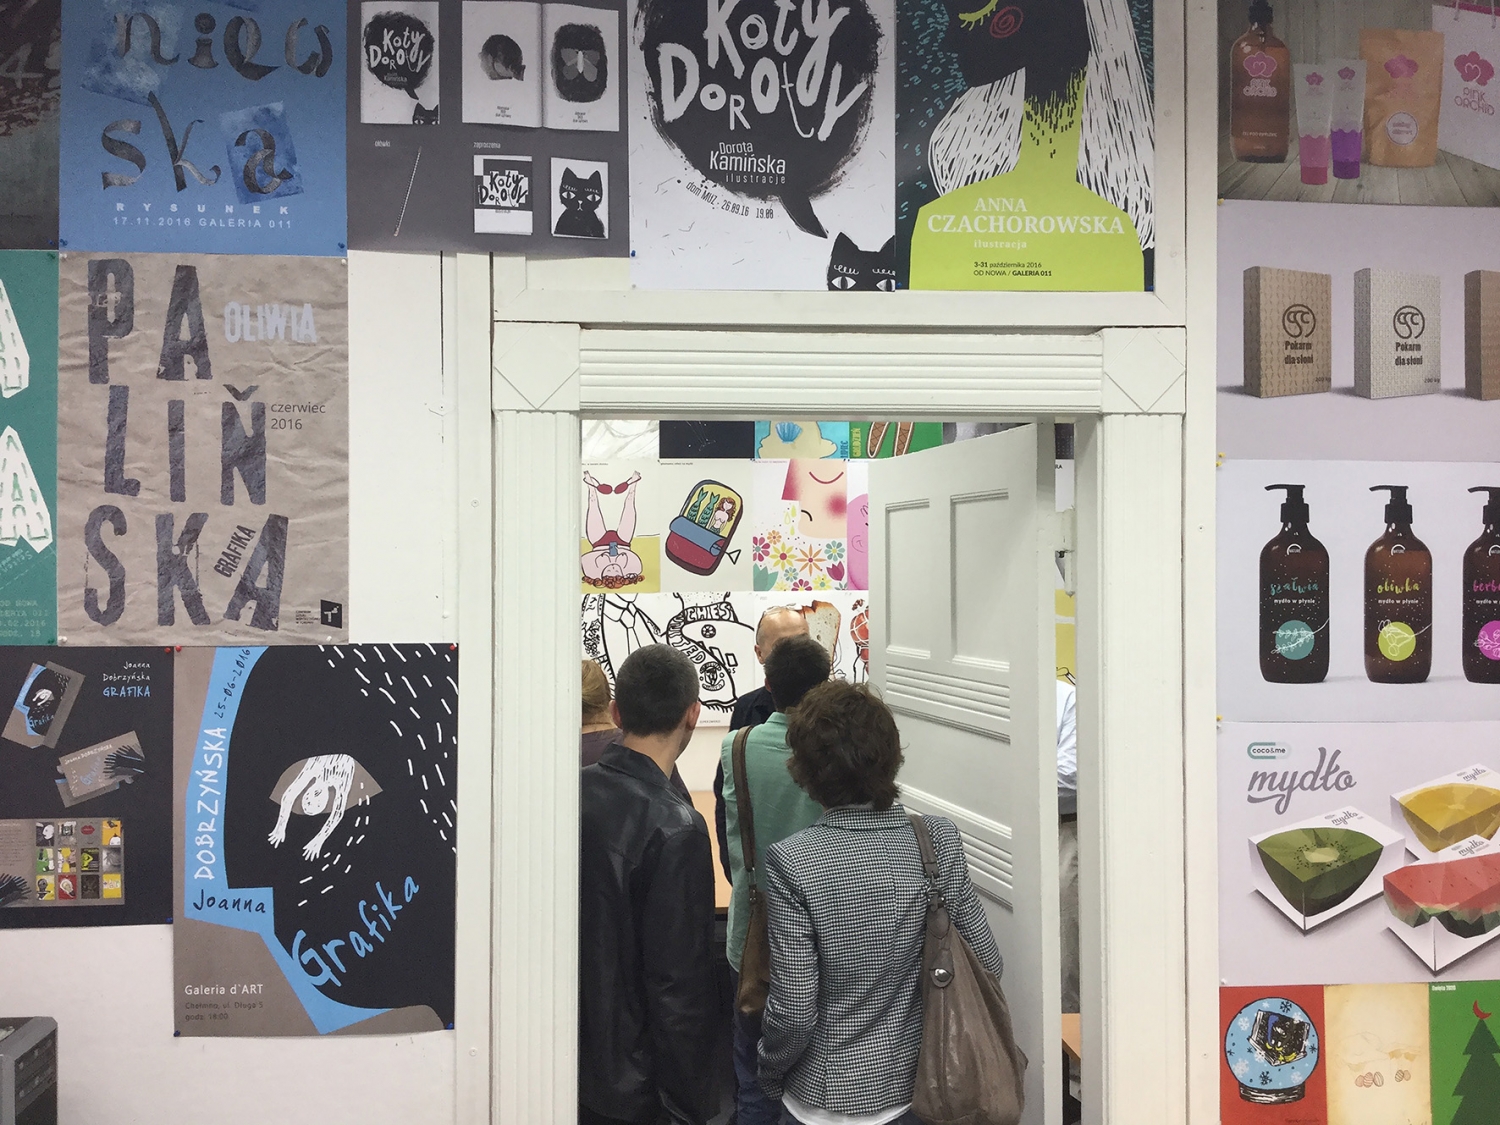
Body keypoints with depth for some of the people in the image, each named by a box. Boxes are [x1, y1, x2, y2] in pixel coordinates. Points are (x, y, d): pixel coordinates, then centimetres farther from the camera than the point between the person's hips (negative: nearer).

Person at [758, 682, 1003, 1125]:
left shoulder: (792, 862, -23)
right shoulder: (939, 840, -13)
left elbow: (794, 1011, -20)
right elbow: (987, 964, -6)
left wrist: (770, 1076, 0)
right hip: (921, 1089, 3)